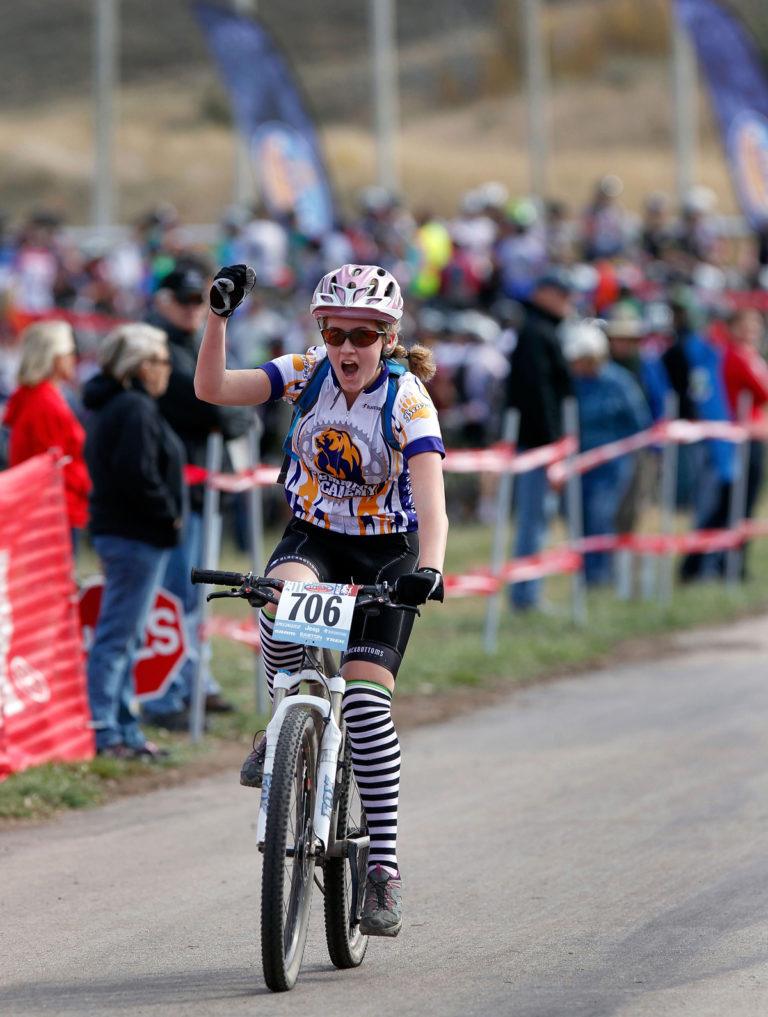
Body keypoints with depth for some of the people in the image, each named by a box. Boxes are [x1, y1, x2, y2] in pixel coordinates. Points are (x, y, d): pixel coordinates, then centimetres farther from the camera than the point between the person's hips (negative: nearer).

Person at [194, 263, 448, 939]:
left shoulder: (409, 401, -19)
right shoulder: (308, 373, -8)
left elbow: (431, 503, -30)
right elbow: (211, 388, -16)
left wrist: (428, 569, -48)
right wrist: (220, 316, -30)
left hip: (386, 556, -3)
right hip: (313, 538, 3)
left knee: (366, 699, -17)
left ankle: (384, 869, -11)